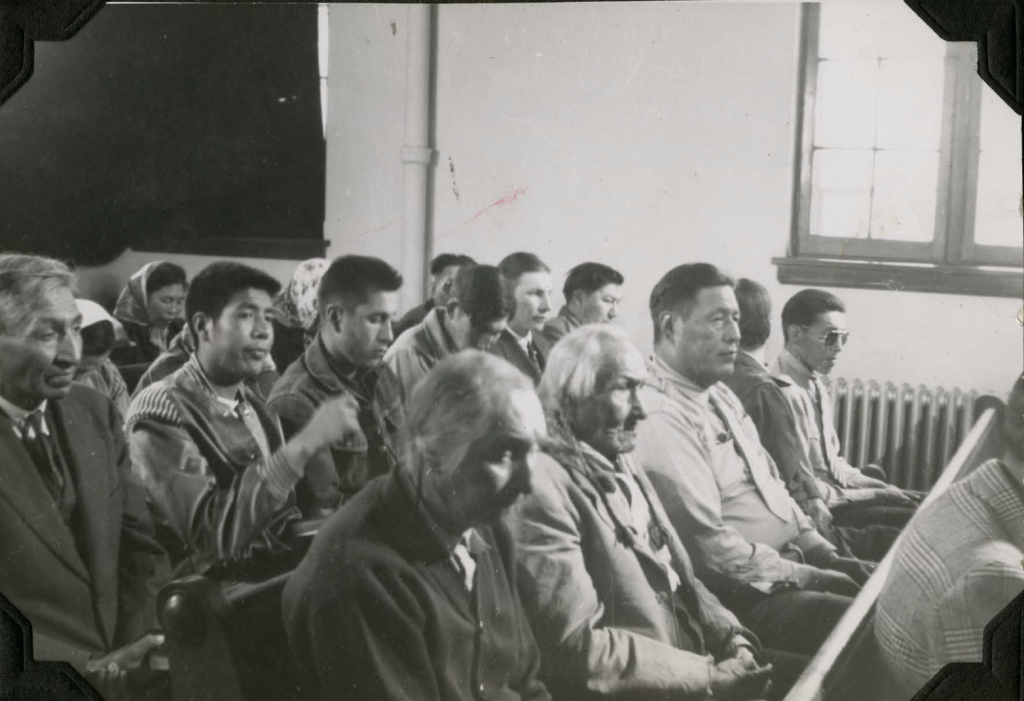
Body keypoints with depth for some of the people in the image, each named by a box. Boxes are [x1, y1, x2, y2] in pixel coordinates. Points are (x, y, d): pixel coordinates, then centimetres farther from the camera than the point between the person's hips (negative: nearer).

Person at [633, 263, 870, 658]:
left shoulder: (719, 395, 14)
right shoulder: (661, 419, -19)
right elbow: (709, 544, -22)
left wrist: (825, 554, 8)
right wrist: (806, 577, -15)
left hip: (794, 561, 10)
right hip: (746, 594, -10)